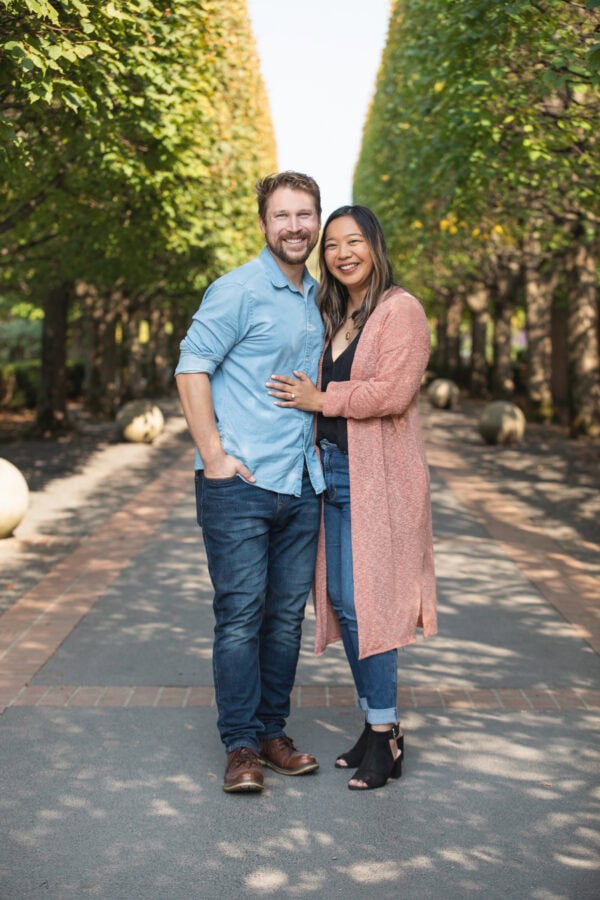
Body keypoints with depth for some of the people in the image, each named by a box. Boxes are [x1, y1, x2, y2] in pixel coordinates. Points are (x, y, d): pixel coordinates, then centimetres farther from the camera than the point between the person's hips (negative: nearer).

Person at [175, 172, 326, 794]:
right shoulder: (239, 290, -6)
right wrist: (213, 454, -15)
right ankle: (241, 745, 6)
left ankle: (272, 732, 21)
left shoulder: (317, 298, 16)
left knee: (287, 615, 10)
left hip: (301, 484, 7)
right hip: (239, 484, -7)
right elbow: (191, 366, -10)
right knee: (241, 614, -3)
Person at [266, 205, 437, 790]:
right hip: (335, 471, 8)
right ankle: (375, 724, 20)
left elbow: (394, 391, -18)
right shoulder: (335, 315, 18)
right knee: (339, 601, 8)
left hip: (378, 478, -8)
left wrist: (320, 399, -10)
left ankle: (386, 738, 4)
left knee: (362, 603, -8)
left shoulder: (400, 310, -7)